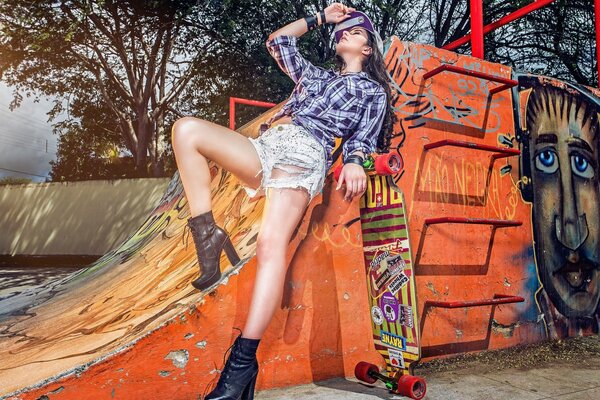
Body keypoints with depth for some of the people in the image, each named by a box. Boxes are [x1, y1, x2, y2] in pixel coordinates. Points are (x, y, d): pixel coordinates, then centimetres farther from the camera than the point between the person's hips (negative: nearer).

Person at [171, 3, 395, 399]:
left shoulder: (372, 91, 22)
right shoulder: (315, 74, 38)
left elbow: (365, 134, 5)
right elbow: (277, 41, 43)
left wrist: (354, 161, -17)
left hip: (303, 153, -6)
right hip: (266, 147, 7)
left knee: (272, 242, -28)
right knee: (187, 128, -15)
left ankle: (244, 360, -32)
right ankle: (207, 235, -21)